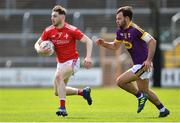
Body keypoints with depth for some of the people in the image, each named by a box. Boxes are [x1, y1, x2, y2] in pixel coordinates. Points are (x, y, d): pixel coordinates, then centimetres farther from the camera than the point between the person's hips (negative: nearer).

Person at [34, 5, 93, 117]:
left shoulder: (71, 30, -18)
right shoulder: (49, 31, -4)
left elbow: (88, 41, -16)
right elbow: (37, 44, 5)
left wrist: (88, 57, -29)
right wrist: (40, 50, -20)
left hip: (72, 61, -7)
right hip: (60, 63, 7)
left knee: (58, 77, -34)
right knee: (58, 92, 9)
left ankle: (62, 108, -31)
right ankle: (83, 92, 29)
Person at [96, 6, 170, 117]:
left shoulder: (135, 30, -21)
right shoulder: (120, 32, 6)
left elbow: (152, 41, -23)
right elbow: (115, 46, 21)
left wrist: (149, 60, -25)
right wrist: (104, 43, 2)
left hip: (143, 65, -10)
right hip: (138, 64, 10)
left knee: (120, 81, -12)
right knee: (144, 90, 19)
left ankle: (140, 96, 4)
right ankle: (163, 109, 30)